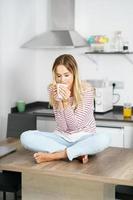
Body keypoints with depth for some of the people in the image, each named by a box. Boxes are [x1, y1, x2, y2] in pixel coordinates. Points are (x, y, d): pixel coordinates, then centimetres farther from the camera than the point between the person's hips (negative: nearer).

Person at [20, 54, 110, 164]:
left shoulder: (86, 90, -16)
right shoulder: (53, 90, -9)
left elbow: (75, 125, -17)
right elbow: (63, 126, -13)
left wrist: (66, 102, -29)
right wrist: (58, 101, -27)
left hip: (84, 138, -2)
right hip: (62, 137, 3)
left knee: (104, 139, -37)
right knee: (25, 137, -21)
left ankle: (52, 156, -28)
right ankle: (77, 153, -21)